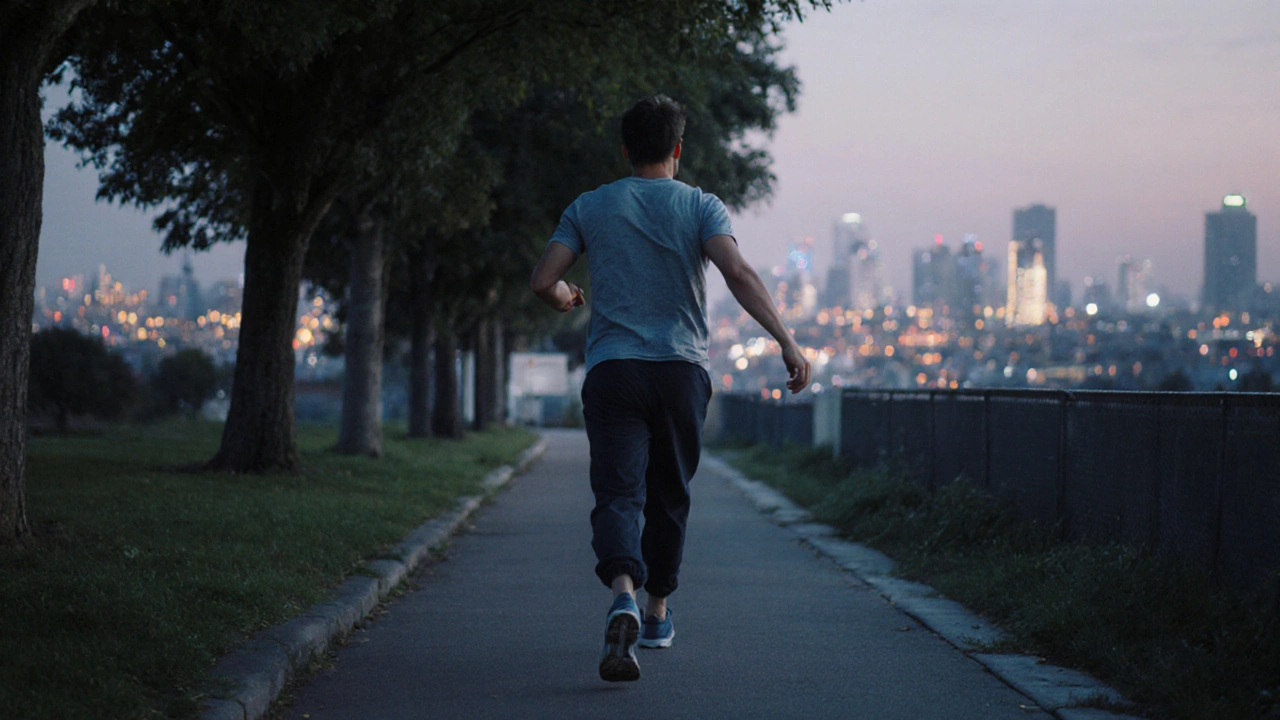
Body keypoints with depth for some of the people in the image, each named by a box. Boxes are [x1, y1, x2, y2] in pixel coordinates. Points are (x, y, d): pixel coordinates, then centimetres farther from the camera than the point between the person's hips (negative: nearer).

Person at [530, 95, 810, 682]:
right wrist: (785, 339, -19)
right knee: (669, 496, 18)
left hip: (611, 370, 0)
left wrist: (565, 300, 26)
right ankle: (657, 612, 31)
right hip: (681, 370, 1)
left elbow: (542, 281, 3)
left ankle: (624, 595, -37)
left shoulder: (590, 207, 9)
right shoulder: (701, 207, 4)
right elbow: (737, 272, -14)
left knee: (618, 495, -10)